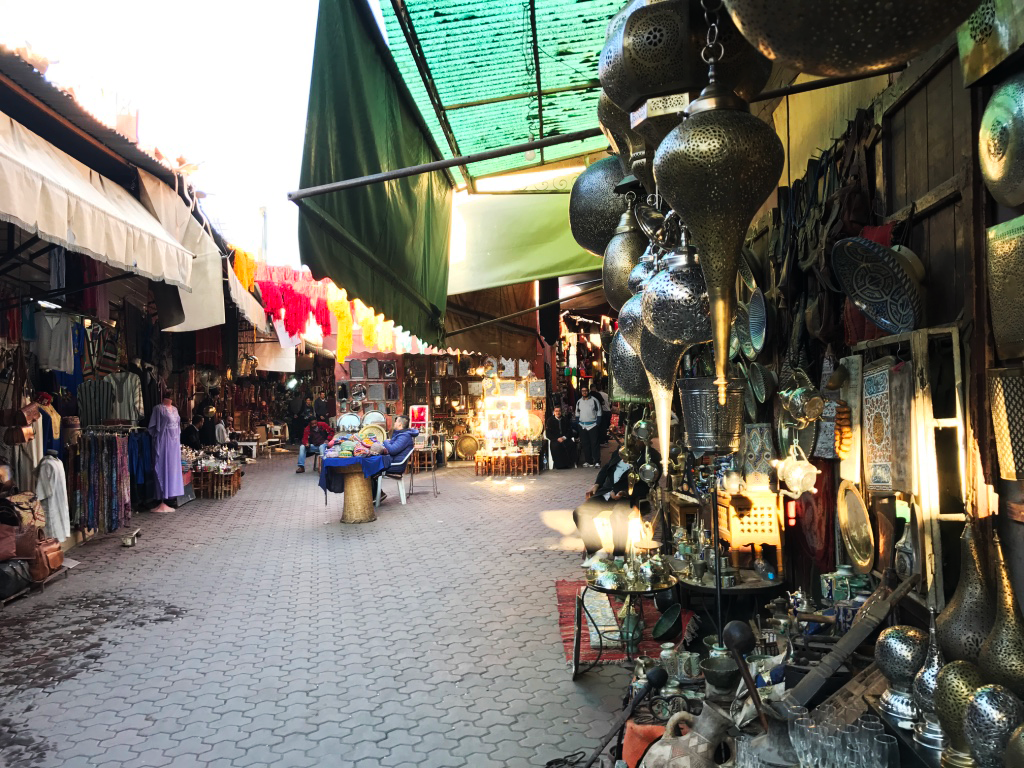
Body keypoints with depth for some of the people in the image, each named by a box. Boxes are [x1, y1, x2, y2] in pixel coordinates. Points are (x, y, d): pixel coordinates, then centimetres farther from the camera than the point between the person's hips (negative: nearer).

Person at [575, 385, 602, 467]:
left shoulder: (594, 400, -2)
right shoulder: (579, 402, 11)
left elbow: (599, 413, -2)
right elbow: (577, 414, 18)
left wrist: (597, 424, -9)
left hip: (593, 426, -4)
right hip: (582, 426, 4)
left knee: (594, 443, -4)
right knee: (585, 444, 7)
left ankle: (596, 461, 0)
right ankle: (588, 461, 15)